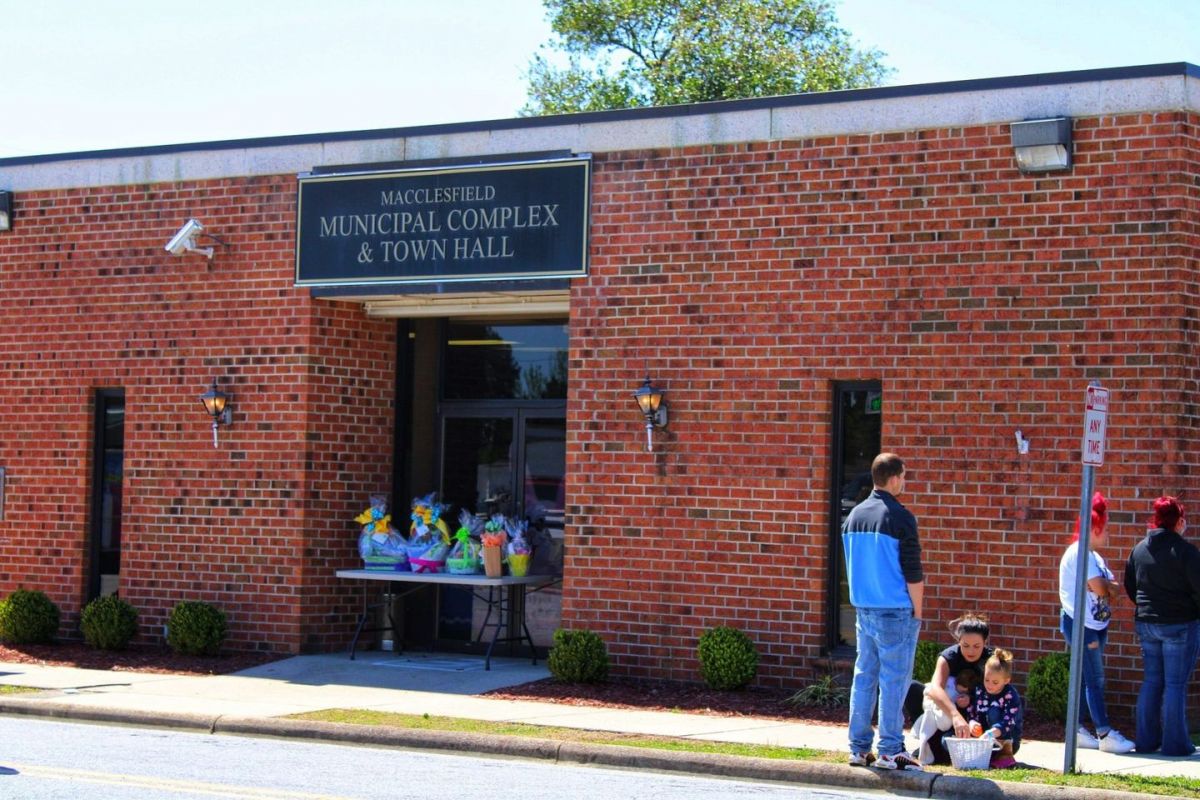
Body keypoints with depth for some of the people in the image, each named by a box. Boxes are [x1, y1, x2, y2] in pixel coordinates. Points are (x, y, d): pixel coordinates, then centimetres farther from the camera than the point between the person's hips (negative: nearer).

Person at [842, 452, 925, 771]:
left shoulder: (854, 516, 9)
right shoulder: (900, 518, -12)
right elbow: (913, 573, -12)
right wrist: (917, 612, -3)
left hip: (863, 609, 7)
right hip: (895, 612, -7)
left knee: (864, 676, 10)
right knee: (894, 680, -2)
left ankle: (859, 749, 13)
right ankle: (890, 751, 0)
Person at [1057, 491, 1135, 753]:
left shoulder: (1094, 555, 17)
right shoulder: (1079, 552, -13)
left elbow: (1114, 589, 9)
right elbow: (1099, 588, -21)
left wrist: (1103, 586, -11)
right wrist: (1106, 585, 0)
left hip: (1096, 624, 10)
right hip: (1080, 623, -10)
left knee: (1087, 679, 10)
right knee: (1095, 679, -9)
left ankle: (1077, 730, 14)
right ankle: (1105, 734, -9)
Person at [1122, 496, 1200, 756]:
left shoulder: (1139, 550, 5)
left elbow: (1130, 587, 13)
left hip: (1146, 624, 6)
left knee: (1151, 681, 13)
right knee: (1175, 684, 0)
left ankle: (1146, 740, 17)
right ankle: (1174, 743, 2)